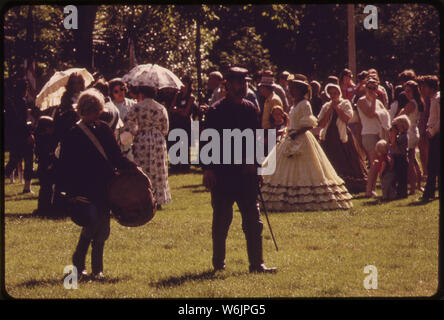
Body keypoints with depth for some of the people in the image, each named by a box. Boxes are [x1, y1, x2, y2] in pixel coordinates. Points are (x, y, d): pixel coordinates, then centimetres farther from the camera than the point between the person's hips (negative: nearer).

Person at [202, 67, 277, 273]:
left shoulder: (250, 109, 10)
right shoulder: (216, 111, -5)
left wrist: (252, 161, 7)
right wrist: (208, 169, -10)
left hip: (246, 173, 4)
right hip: (222, 174, -4)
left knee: (253, 220, 1)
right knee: (221, 219, 5)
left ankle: (256, 263, 4)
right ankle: (218, 262, 16)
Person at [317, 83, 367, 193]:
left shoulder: (345, 104, 5)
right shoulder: (326, 107, 11)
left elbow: (347, 118, -13)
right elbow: (321, 124, -1)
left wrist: (336, 107, -10)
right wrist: (330, 109, -6)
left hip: (343, 138, -3)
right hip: (328, 139, 3)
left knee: (346, 163, -3)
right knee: (332, 165, 1)